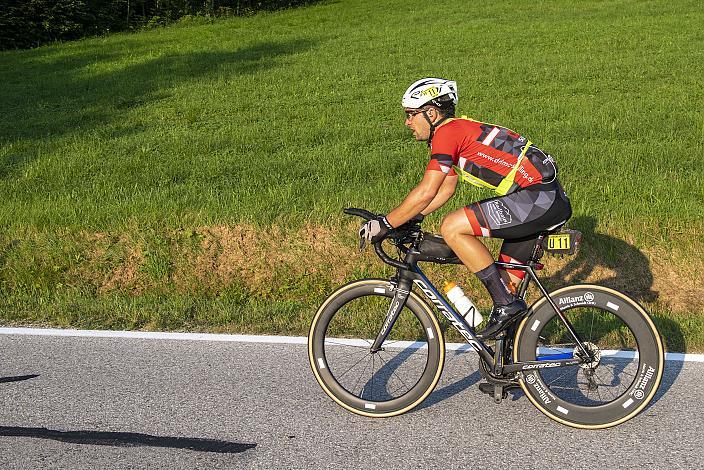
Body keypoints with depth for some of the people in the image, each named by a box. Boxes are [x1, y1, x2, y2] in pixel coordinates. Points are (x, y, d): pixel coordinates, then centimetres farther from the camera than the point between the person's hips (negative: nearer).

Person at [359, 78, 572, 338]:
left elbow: (426, 193, -14)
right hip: (552, 200, 10)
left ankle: (506, 305, -8)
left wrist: (384, 224, -6)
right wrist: (409, 219, 17)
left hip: (537, 199, -10)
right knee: (507, 281, 15)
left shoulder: (448, 131, -10)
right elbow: (445, 190, 24)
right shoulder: (458, 131, 20)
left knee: (452, 228, -13)